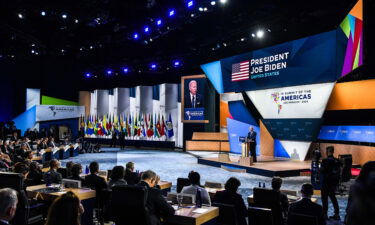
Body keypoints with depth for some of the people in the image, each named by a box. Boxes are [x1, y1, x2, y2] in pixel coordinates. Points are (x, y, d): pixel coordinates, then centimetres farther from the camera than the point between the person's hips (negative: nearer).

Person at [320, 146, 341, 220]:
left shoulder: (325, 160, -18)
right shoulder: (337, 161, 0)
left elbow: (322, 171, -19)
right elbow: (339, 171, 5)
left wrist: (320, 169, 2)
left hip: (326, 182, -6)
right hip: (334, 182, 6)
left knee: (324, 198, 5)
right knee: (333, 197, 18)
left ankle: (325, 214, 9)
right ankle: (337, 214, 21)